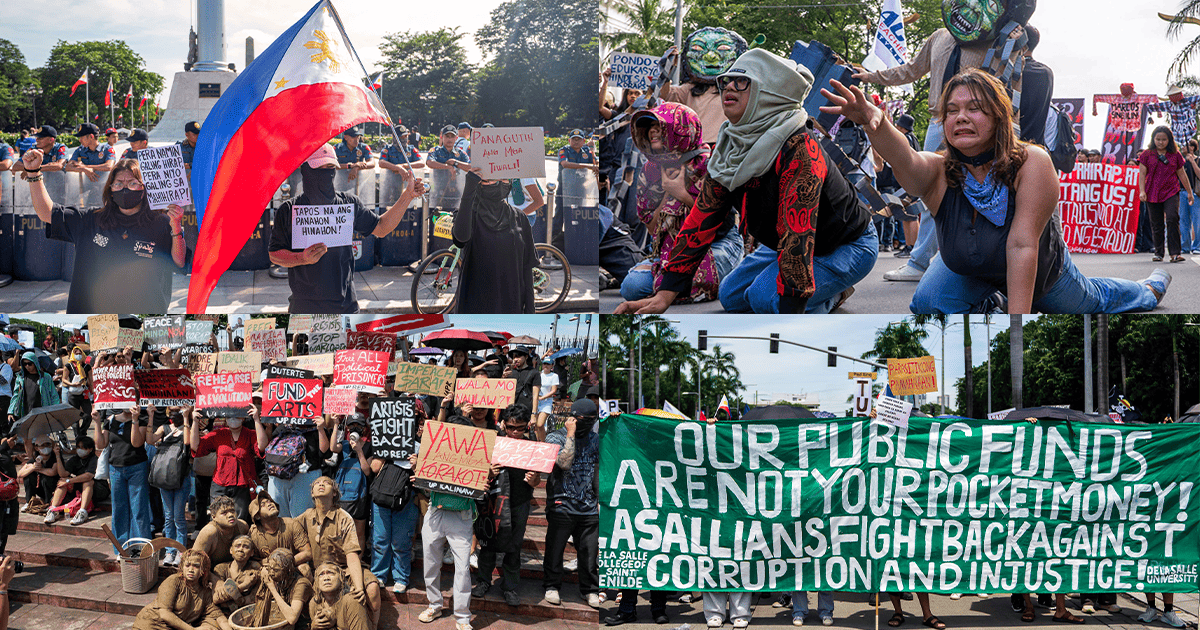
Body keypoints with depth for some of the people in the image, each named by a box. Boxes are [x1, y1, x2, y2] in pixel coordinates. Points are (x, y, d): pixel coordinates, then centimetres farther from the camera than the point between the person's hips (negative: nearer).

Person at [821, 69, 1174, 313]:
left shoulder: (1031, 163, -38)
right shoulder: (939, 172, -34)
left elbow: (1022, 245, -42)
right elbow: (904, 159, -58)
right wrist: (874, 121, -80)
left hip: (1041, 271, -1)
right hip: (968, 273, 1)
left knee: (1093, 302, 27)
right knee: (930, 302, -28)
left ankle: (1148, 289, 61)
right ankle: (991, 305, 4)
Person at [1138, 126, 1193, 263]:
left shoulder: (1175, 155, 7)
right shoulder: (1147, 154, 4)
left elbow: (1182, 174, 15)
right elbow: (1142, 174, 3)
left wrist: (1189, 192, 19)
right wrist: (1142, 191, -9)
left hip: (1171, 192, -1)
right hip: (1152, 194, 1)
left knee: (1172, 219, -18)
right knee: (1157, 225, 4)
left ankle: (1175, 253, -17)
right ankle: (1159, 253, 18)